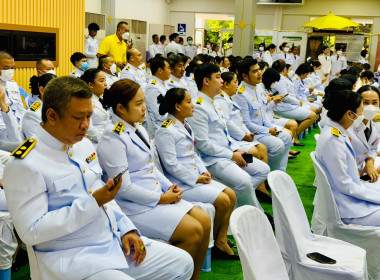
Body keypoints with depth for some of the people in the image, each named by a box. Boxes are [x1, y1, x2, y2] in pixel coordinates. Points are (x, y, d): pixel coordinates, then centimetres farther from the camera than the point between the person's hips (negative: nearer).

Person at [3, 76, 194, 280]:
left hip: (116, 241, 8)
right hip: (71, 256, -8)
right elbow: (31, 232, -18)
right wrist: (92, 203, -22)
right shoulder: (25, 164, -15)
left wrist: (127, 229, 4)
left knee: (183, 263, 6)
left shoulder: (84, 145, 10)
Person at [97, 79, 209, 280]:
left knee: (204, 221, 0)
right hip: (135, 206, -9)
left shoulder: (138, 128, 9)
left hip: (157, 194, 9)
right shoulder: (113, 139, -17)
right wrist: (160, 198, -14)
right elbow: (123, 188, -19)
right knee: (193, 231, -16)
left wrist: (169, 187, 2)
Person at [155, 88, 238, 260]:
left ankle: (221, 241, 5)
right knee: (222, 200, -17)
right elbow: (171, 165, -20)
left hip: (196, 176, 10)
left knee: (231, 195, 2)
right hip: (181, 184, -10)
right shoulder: (166, 131, -16)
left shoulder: (185, 125, 13)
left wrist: (204, 172, 4)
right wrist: (196, 179, -16)